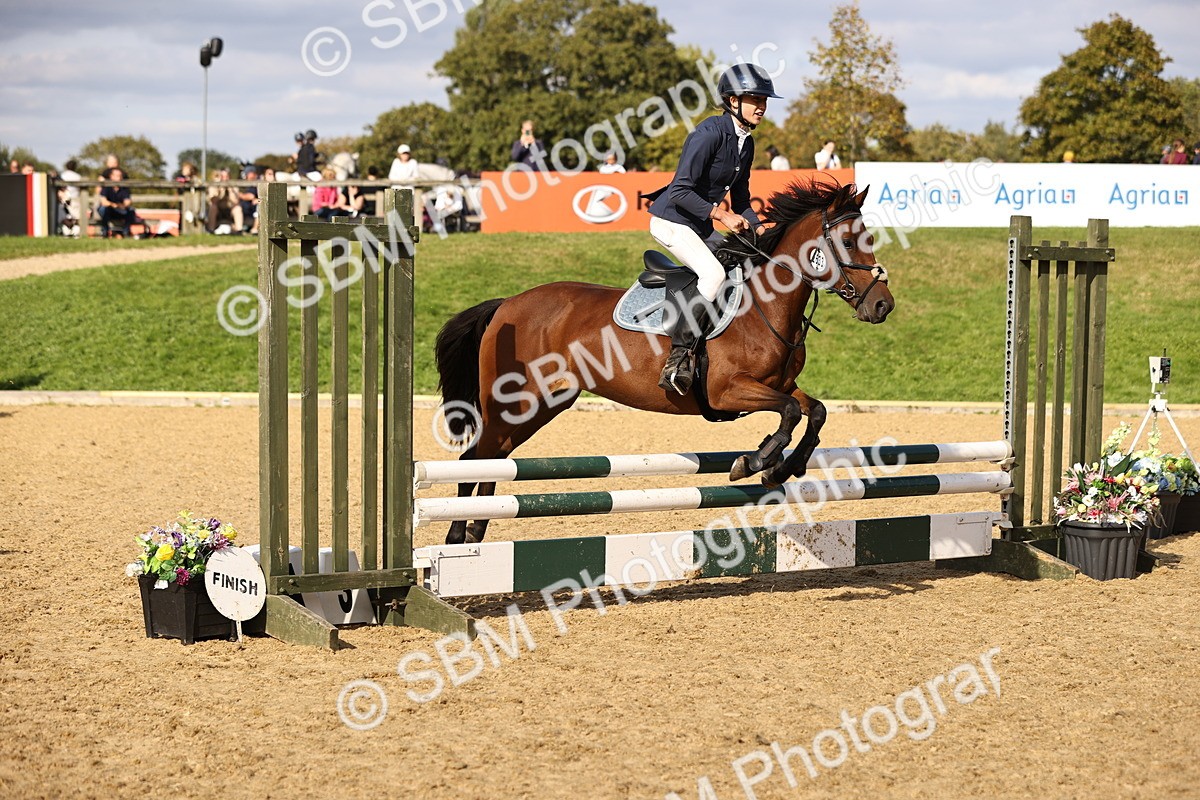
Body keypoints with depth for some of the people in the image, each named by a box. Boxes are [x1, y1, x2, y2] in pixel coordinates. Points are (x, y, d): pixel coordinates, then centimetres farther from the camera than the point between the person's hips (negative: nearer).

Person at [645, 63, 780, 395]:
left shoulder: (746, 143, 8)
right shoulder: (709, 134, -20)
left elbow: (741, 199, 17)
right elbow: (680, 191, -24)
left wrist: (758, 228, 2)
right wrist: (721, 214, -25)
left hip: (700, 226, 10)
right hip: (671, 220, -10)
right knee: (714, 273, -28)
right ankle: (679, 358, -29)